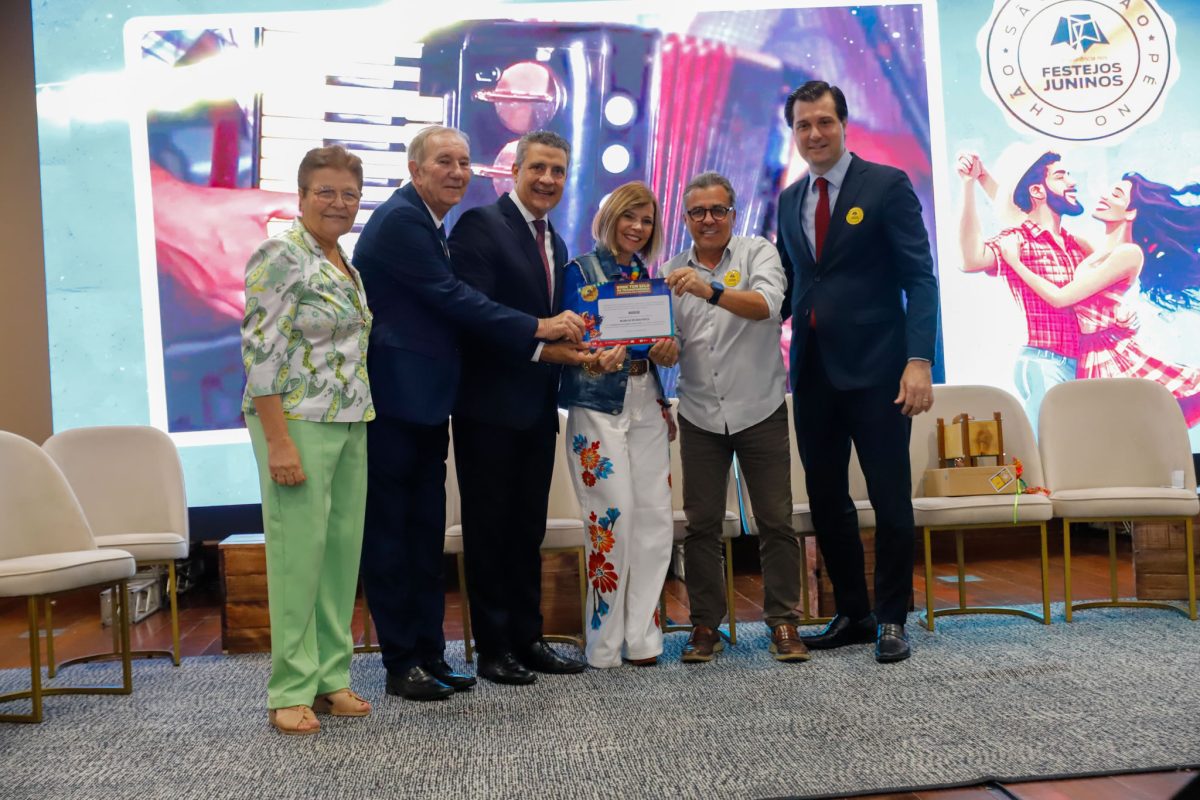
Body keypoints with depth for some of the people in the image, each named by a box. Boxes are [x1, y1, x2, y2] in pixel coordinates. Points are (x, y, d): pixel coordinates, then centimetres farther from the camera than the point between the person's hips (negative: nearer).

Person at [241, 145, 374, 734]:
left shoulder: (345, 263, 15)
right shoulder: (281, 255, -10)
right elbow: (261, 352, -15)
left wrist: (361, 420, 14)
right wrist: (278, 442, -20)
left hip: (350, 424, 8)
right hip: (297, 420, -8)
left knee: (343, 548, 9)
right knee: (299, 550, -4)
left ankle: (331, 676, 19)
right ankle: (292, 691, 8)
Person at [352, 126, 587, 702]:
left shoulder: (429, 226, 19)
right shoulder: (400, 221, -13)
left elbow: (450, 310, 17)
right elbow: (454, 301, -18)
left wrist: (543, 345, 8)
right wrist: (538, 329, -12)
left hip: (425, 404, 10)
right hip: (394, 402, -10)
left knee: (425, 536, 13)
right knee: (391, 535, 1)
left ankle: (430, 657, 21)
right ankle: (402, 665, 10)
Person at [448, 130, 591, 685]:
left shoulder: (554, 243, 16)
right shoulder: (481, 225, -10)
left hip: (537, 407, 8)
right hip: (490, 404, -8)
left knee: (528, 528, 14)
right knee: (489, 527, 3)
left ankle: (527, 639, 24)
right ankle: (493, 648, 13)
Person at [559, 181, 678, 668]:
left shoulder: (644, 276, 15)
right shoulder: (581, 270, -1)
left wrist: (666, 350, -3)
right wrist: (596, 359, -28)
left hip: (646, 404, 6)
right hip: (598, 406, -6)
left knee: (656, 517, 2)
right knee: (613, 519, -8)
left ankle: (640, 636, 14)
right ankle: (605, 645, 6)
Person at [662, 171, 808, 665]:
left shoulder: (757, 253, -1)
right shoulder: (673, 271, 8)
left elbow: (766, 305, -21)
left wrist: (712, 291, -34)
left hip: (759, 410, -2)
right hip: (700, 416, 3)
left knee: (776, 522, 1)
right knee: (701, 525, 5)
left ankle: (784, 623, 10)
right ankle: (705, 625, 14)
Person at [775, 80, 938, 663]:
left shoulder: (887, 185, -3)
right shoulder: (790, 200, 14)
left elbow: (920, 278, -8)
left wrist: (919, 360, -18)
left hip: (874, 369, -5)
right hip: (813, 370, 6)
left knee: (890, 500, 3)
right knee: (826, 500, 11)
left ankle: (891, 620, 17)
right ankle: (852, 615, 25)